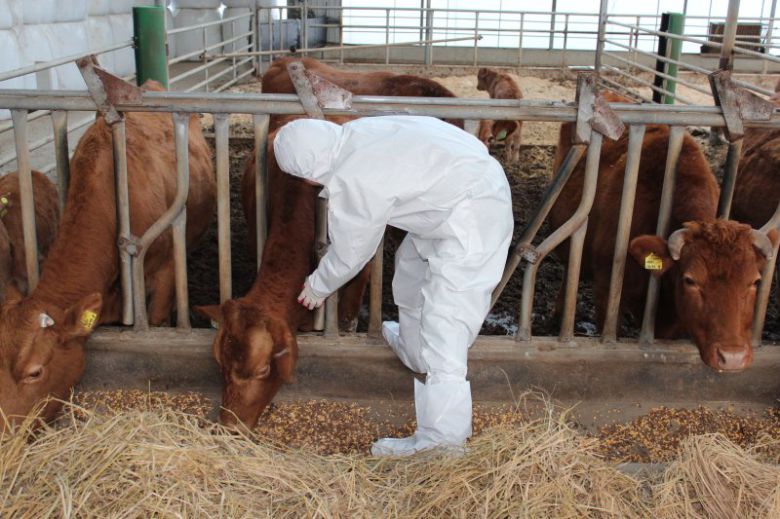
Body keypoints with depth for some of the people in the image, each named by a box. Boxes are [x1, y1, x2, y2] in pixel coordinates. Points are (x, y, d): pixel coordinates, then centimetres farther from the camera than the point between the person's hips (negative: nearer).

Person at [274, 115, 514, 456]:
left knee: (444, 322, -12)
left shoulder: (350, 183, -21)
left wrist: (318, 287, 13)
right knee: (412, 265, 29)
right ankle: (412, 349, 51)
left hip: (472, 223, -11)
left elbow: (348, 256, -5)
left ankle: (441, 439, -8)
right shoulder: (357, 131, 2)